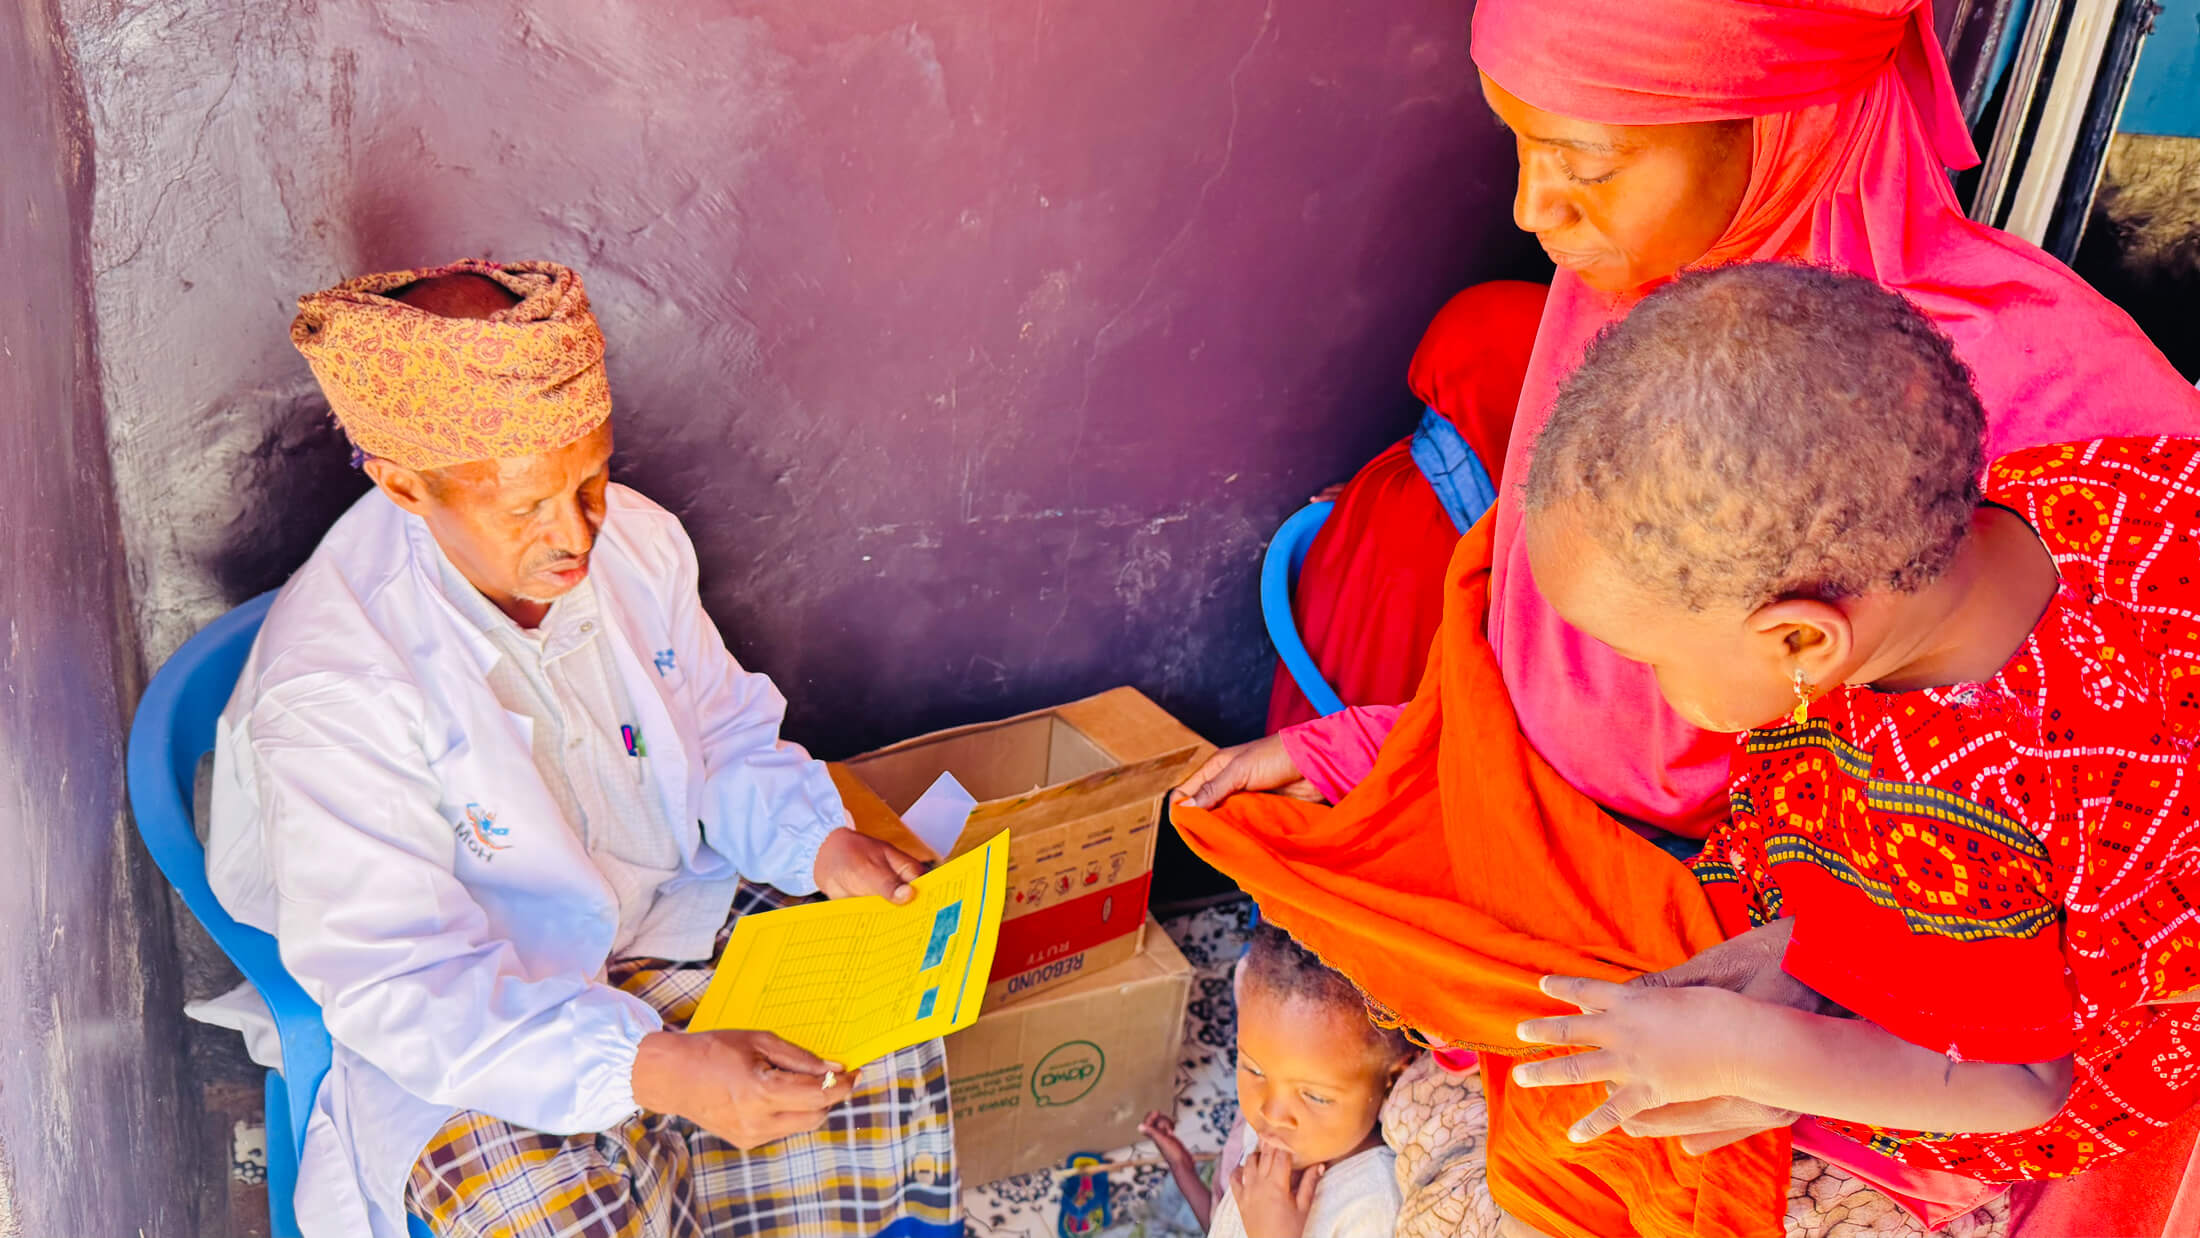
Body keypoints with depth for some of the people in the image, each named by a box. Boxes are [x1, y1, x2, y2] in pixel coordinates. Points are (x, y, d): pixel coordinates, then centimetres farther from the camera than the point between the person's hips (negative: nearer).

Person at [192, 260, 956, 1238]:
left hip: (663, 914, 5)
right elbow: (399, 985, -28)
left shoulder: (634, 541, -11)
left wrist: (822, 843, -16)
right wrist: (657, 1072, -41)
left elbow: (728, 744, 5)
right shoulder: (330, 688, -28)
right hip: (457, 1031, -5)